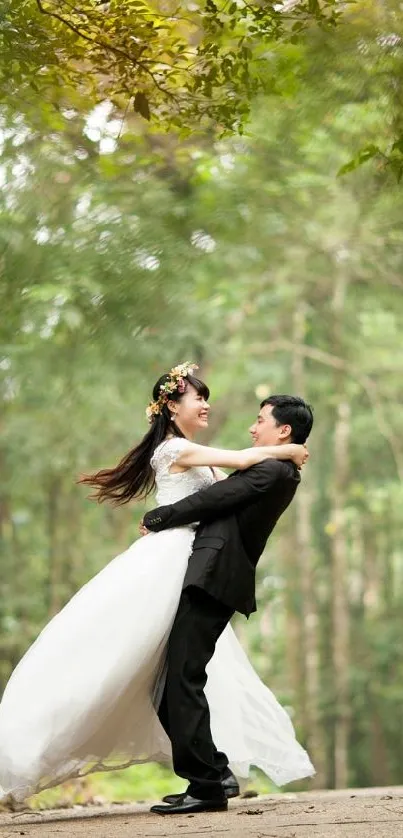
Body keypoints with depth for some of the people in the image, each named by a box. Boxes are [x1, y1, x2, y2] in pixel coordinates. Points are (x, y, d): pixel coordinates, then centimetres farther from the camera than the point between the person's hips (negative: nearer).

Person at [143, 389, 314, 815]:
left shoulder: (272, 470, -9)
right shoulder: (279, 472, 22)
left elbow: (212, 499, -9)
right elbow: (222, 502, 24)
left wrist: (156, 518, 3)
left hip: (212, 577, -10)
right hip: (213, 578, 10)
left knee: (183, 680, -11)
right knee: (171, 681, 10)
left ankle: (207, 785, -8)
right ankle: (214, 771, 12)